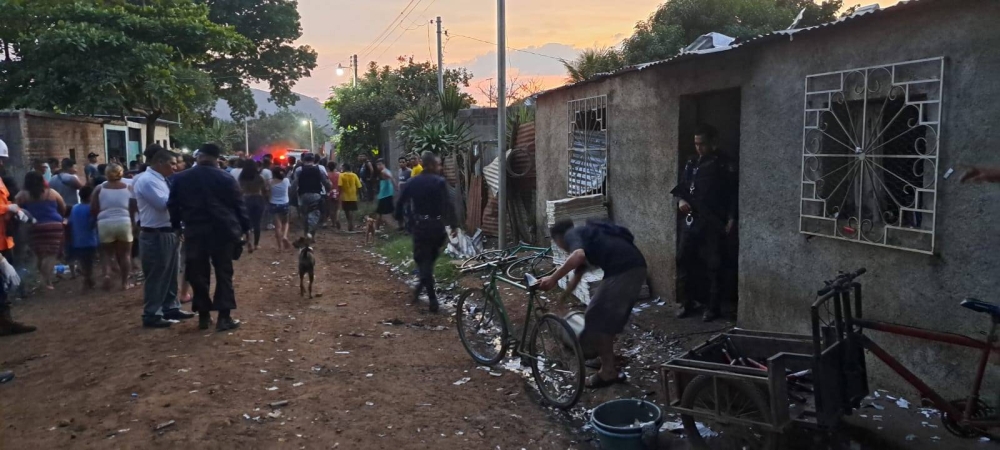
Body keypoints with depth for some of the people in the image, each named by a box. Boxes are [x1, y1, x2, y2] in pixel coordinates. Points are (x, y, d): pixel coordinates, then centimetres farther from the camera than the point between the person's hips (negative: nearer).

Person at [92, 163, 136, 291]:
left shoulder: (99, 189, 4)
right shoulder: (128, 188, 4)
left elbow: (93, 210, 2)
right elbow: (133, 208, 3)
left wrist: (100, 217, 20)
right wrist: (133, 223, 16)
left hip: (105, 224, 0)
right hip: (124, 223, 0)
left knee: (106, 252, 17)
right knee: (125, 253, 9)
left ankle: (107, 273, -7)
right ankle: (125, 282, 12)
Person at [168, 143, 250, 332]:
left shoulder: (180, 178, 7)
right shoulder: (226, 178, -1)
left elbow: (173, 206, 9)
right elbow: (239, 205, 1)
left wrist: (176, 227, 17)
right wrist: (245, 227, 9)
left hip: (195, 232, 2)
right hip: (223, 231, -2)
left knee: (199, 274, 9)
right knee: (224, 274, 2)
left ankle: (203, 316, 14)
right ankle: (224, 317, 0)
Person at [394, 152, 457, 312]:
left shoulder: (412, 182, 2)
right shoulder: (440, 182, -8)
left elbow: (400, 202, 7)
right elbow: (448, 204, -15)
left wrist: (399, 218, 24)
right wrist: (454, 225, -10)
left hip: (420, 225, 1)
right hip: (437, 225, -1)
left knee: (422, 259, 5)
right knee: (430, 258, 19)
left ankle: (433, 299, -3)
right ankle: (420, 288, 24)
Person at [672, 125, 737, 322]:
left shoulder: (724, 165, -2)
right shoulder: (692, 163, 13)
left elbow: (733, 193, -6)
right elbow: (681, 187, 18)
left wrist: (731, 219, -14)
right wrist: (680, 200, -3)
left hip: (713, 223, -5)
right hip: (691, 220, 5)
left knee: (713, 265, -1)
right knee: (684, 260, 4)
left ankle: (713, 307, 9)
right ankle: (687, 302, 16)